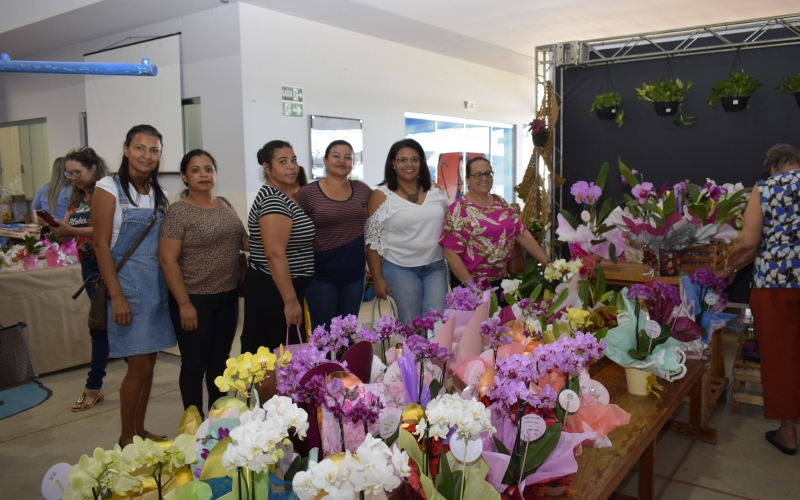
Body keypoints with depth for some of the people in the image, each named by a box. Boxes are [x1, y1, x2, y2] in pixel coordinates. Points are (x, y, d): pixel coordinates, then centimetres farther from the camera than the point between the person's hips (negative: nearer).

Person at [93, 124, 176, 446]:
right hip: (130, 286, -6)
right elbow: (101, 245, -11)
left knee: (148, 364, 11)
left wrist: (172, 286, 8)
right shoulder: (109, 188, -7)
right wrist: (116, 296, -16)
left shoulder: (158, 193, 12)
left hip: (158, 286, 6)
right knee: (140, 366, -4)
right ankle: (126, 437, 15)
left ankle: (140, 430, 26)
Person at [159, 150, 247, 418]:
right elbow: (168, 261, -14)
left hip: (227, 297, 6)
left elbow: (243, 239, 17)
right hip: (195, 299, -6)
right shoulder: (178, 212, -11)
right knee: (194, 364, 6)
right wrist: (184, 304, -16)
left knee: (220, 361, 16)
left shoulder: (225, 205, 8)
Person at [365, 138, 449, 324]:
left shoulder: (436, 192, 6)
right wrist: (378, 278, -8)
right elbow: (373, 241, -5)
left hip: (436, 267, 4)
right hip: (400, 268, -3)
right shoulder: (381, 195, -5)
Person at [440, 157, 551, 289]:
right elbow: (451, 253, -15)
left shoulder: (500, 203, 7)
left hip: (499, 280, 6)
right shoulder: (459, 208, -11)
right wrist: (472, 286, -19)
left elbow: (522, 234, 8)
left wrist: (547, 263, 2)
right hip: (470, 283, -5)